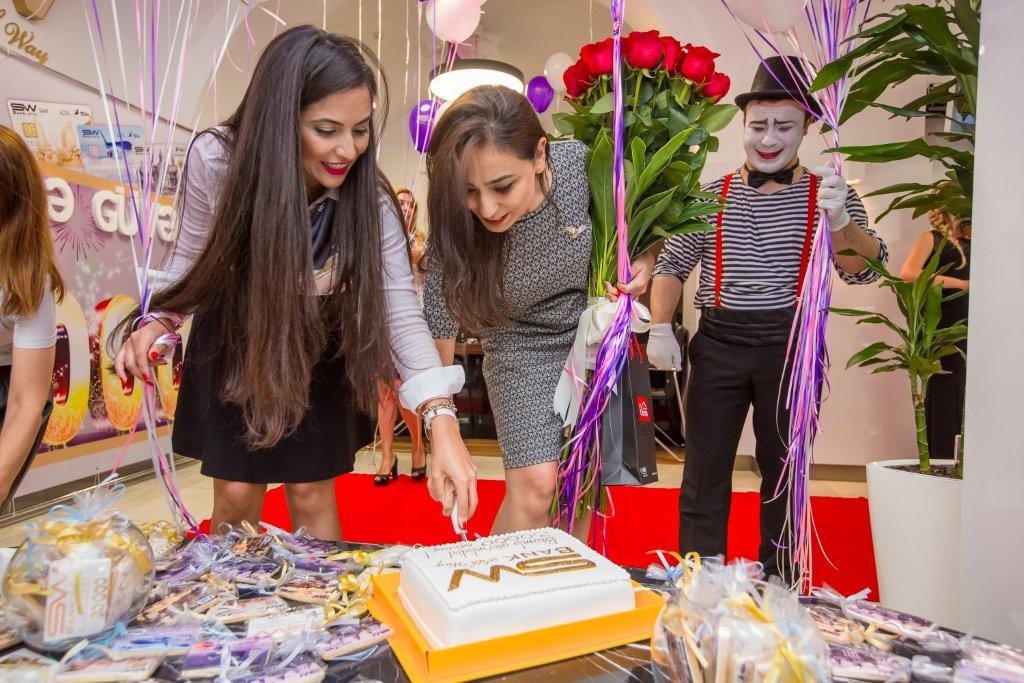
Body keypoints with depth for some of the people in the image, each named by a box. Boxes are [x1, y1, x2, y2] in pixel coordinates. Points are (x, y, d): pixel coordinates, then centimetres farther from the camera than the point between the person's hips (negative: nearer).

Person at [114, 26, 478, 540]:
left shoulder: (370, 200, -25)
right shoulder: (216, 159, -24)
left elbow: (401, 312, -27)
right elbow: (193, 257, -6)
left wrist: (442, 421, -39)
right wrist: (159, 321, -25)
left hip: (317, 351, 0)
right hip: (234, 342, 1)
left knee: (312, 496, 7)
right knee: (236, 495, 7)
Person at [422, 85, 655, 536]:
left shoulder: (582, 165, -26)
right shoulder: (456, 231, -27)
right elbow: (438, 341, -19)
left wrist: (645, 260, -20)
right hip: (522, 350, -1)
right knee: (535, 485, -13)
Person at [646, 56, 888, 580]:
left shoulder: (828, 196, 4)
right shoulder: (711, 196, 8)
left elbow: (864, 270, -10)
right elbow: (672, 265, 7)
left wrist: (839, 221, -31)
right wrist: (660, 328, -9)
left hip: (792, 346, -1)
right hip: (718, 344, 1)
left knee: (785, 474, 11)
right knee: (705, 471, 5)